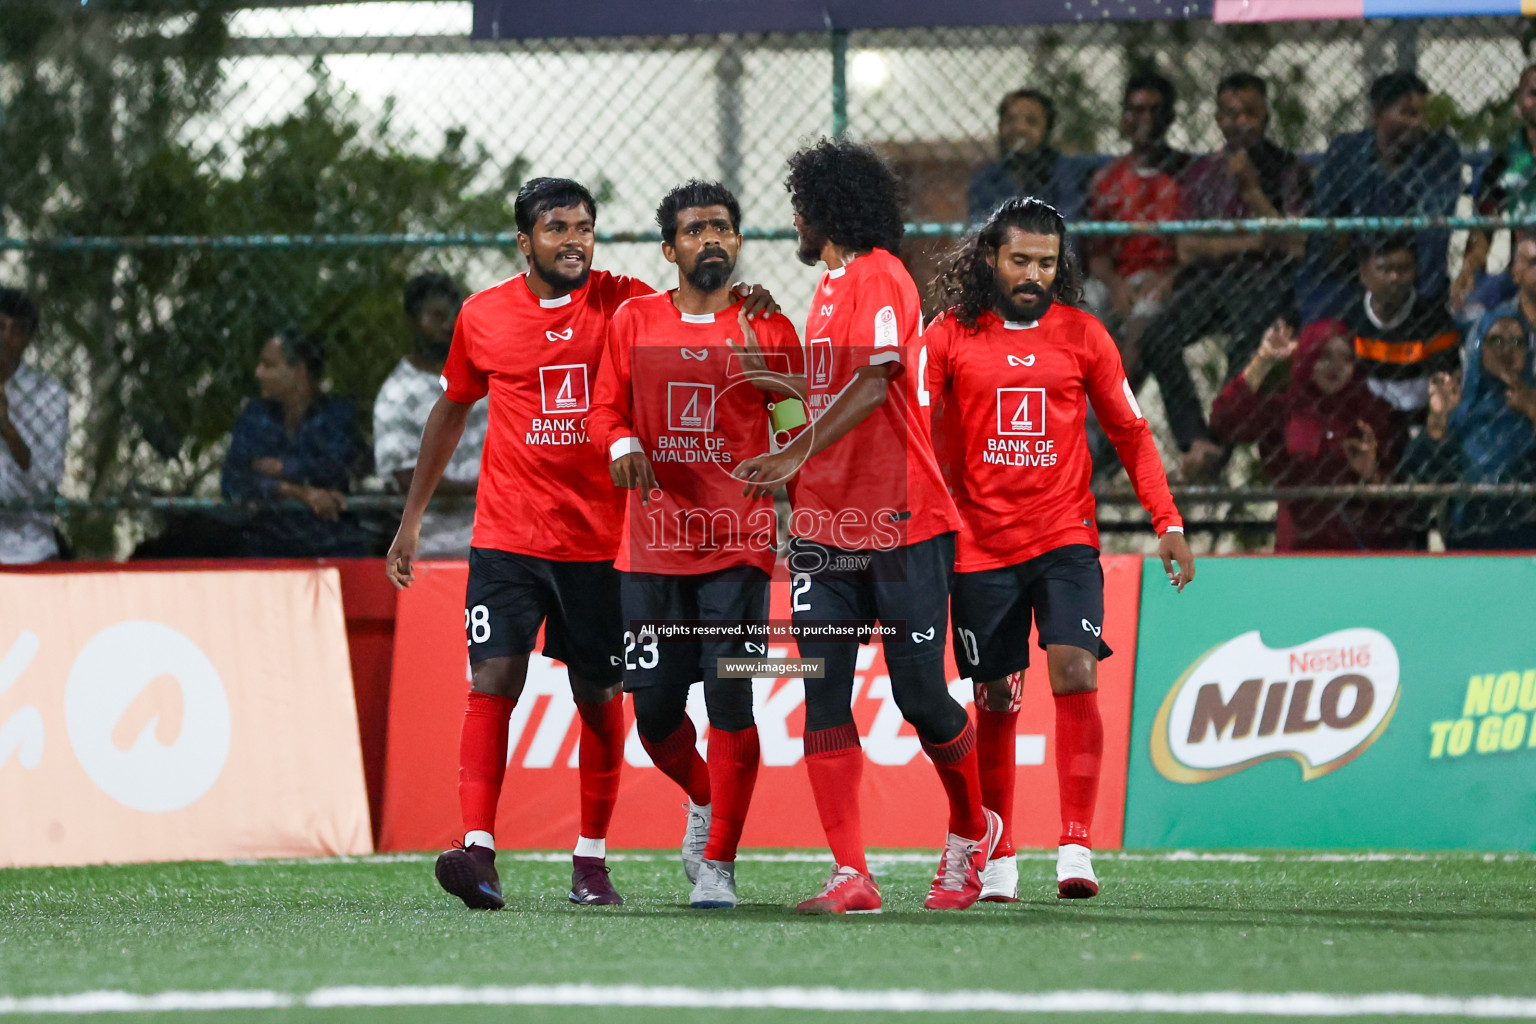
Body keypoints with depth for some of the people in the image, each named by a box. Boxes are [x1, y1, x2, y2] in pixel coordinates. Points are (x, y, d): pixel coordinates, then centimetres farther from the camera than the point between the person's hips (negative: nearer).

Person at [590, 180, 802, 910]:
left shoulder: (767, 329, 3)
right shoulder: (634, 321, 8)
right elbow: (605, 407, 8)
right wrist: (621, 444, -14)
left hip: (738, 542, -2)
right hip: (652, 543, 2)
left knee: (729, 702, -9)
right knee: (654, 706, 2)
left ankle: (719, 862, 0)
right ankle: (704, 801, 34)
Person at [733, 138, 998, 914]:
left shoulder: (880, 277, -10)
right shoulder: (833, 285, 18)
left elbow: (873, 384, -23)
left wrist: (797, 454, -29)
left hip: (900, 523, -8)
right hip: (827, 524, 8)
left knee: (920, 696, -1)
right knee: (824, 697, -6)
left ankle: (972, 830, 25)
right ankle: (850, 876, -10)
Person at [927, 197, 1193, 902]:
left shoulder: (1082, 336, 4)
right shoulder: (950, 336, 1)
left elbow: (1130, 433, 10)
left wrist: (1168, 523, 3)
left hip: (1065, 537, 0)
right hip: (981, 546, 0)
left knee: (1075, 672, -18)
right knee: (995, 704, 6)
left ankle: (1075, 847, -17)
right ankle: (998, 857, 19)